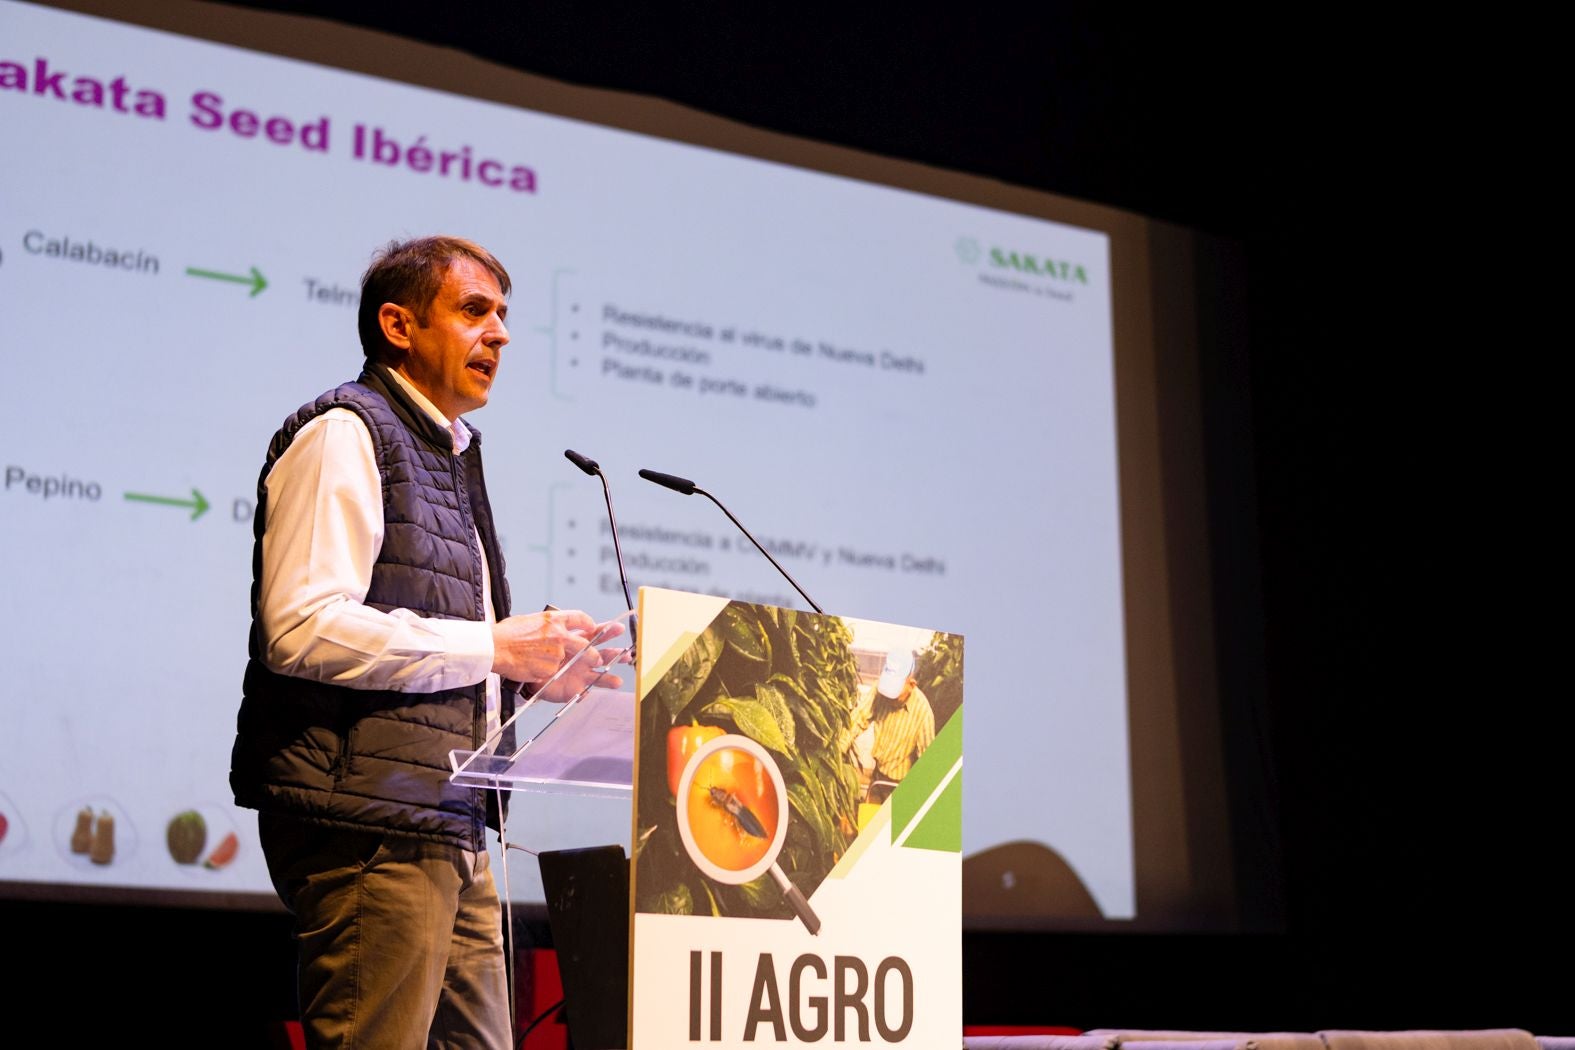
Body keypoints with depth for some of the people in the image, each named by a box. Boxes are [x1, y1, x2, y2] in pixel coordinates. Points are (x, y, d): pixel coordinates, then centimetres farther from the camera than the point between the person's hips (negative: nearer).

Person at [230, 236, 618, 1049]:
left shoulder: (449, 454, 24)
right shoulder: (345, 433, -4)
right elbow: (303, 627, -18)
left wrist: (536, 667, 10)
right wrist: (491, 648, -13)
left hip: (449, 826, 9)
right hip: (371, 823, -9)